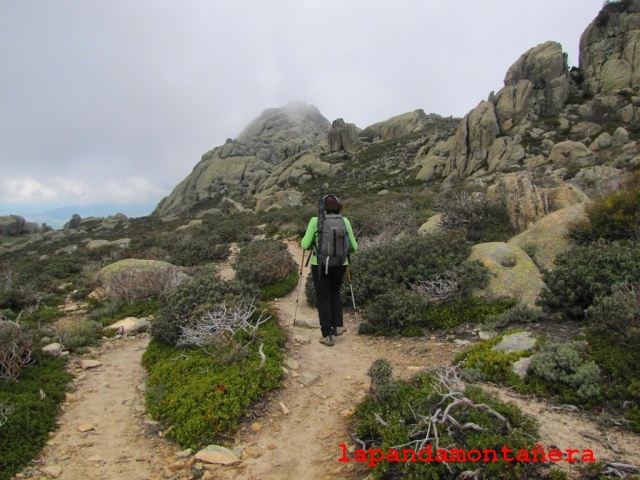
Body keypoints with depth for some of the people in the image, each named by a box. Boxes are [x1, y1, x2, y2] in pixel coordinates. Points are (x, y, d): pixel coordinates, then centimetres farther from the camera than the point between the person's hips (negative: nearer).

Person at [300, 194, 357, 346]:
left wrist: (303, 241, 12)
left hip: (319, 265, -2)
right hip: (340, 264, 3)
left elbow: (305, 245, -10)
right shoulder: (345, 221, -2)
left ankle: (327, 335, 11)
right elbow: (353, 247, 2)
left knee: (323, 298, 10)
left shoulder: (315, 221, -9)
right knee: (335, 294, 26)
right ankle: (338, 326, 22)